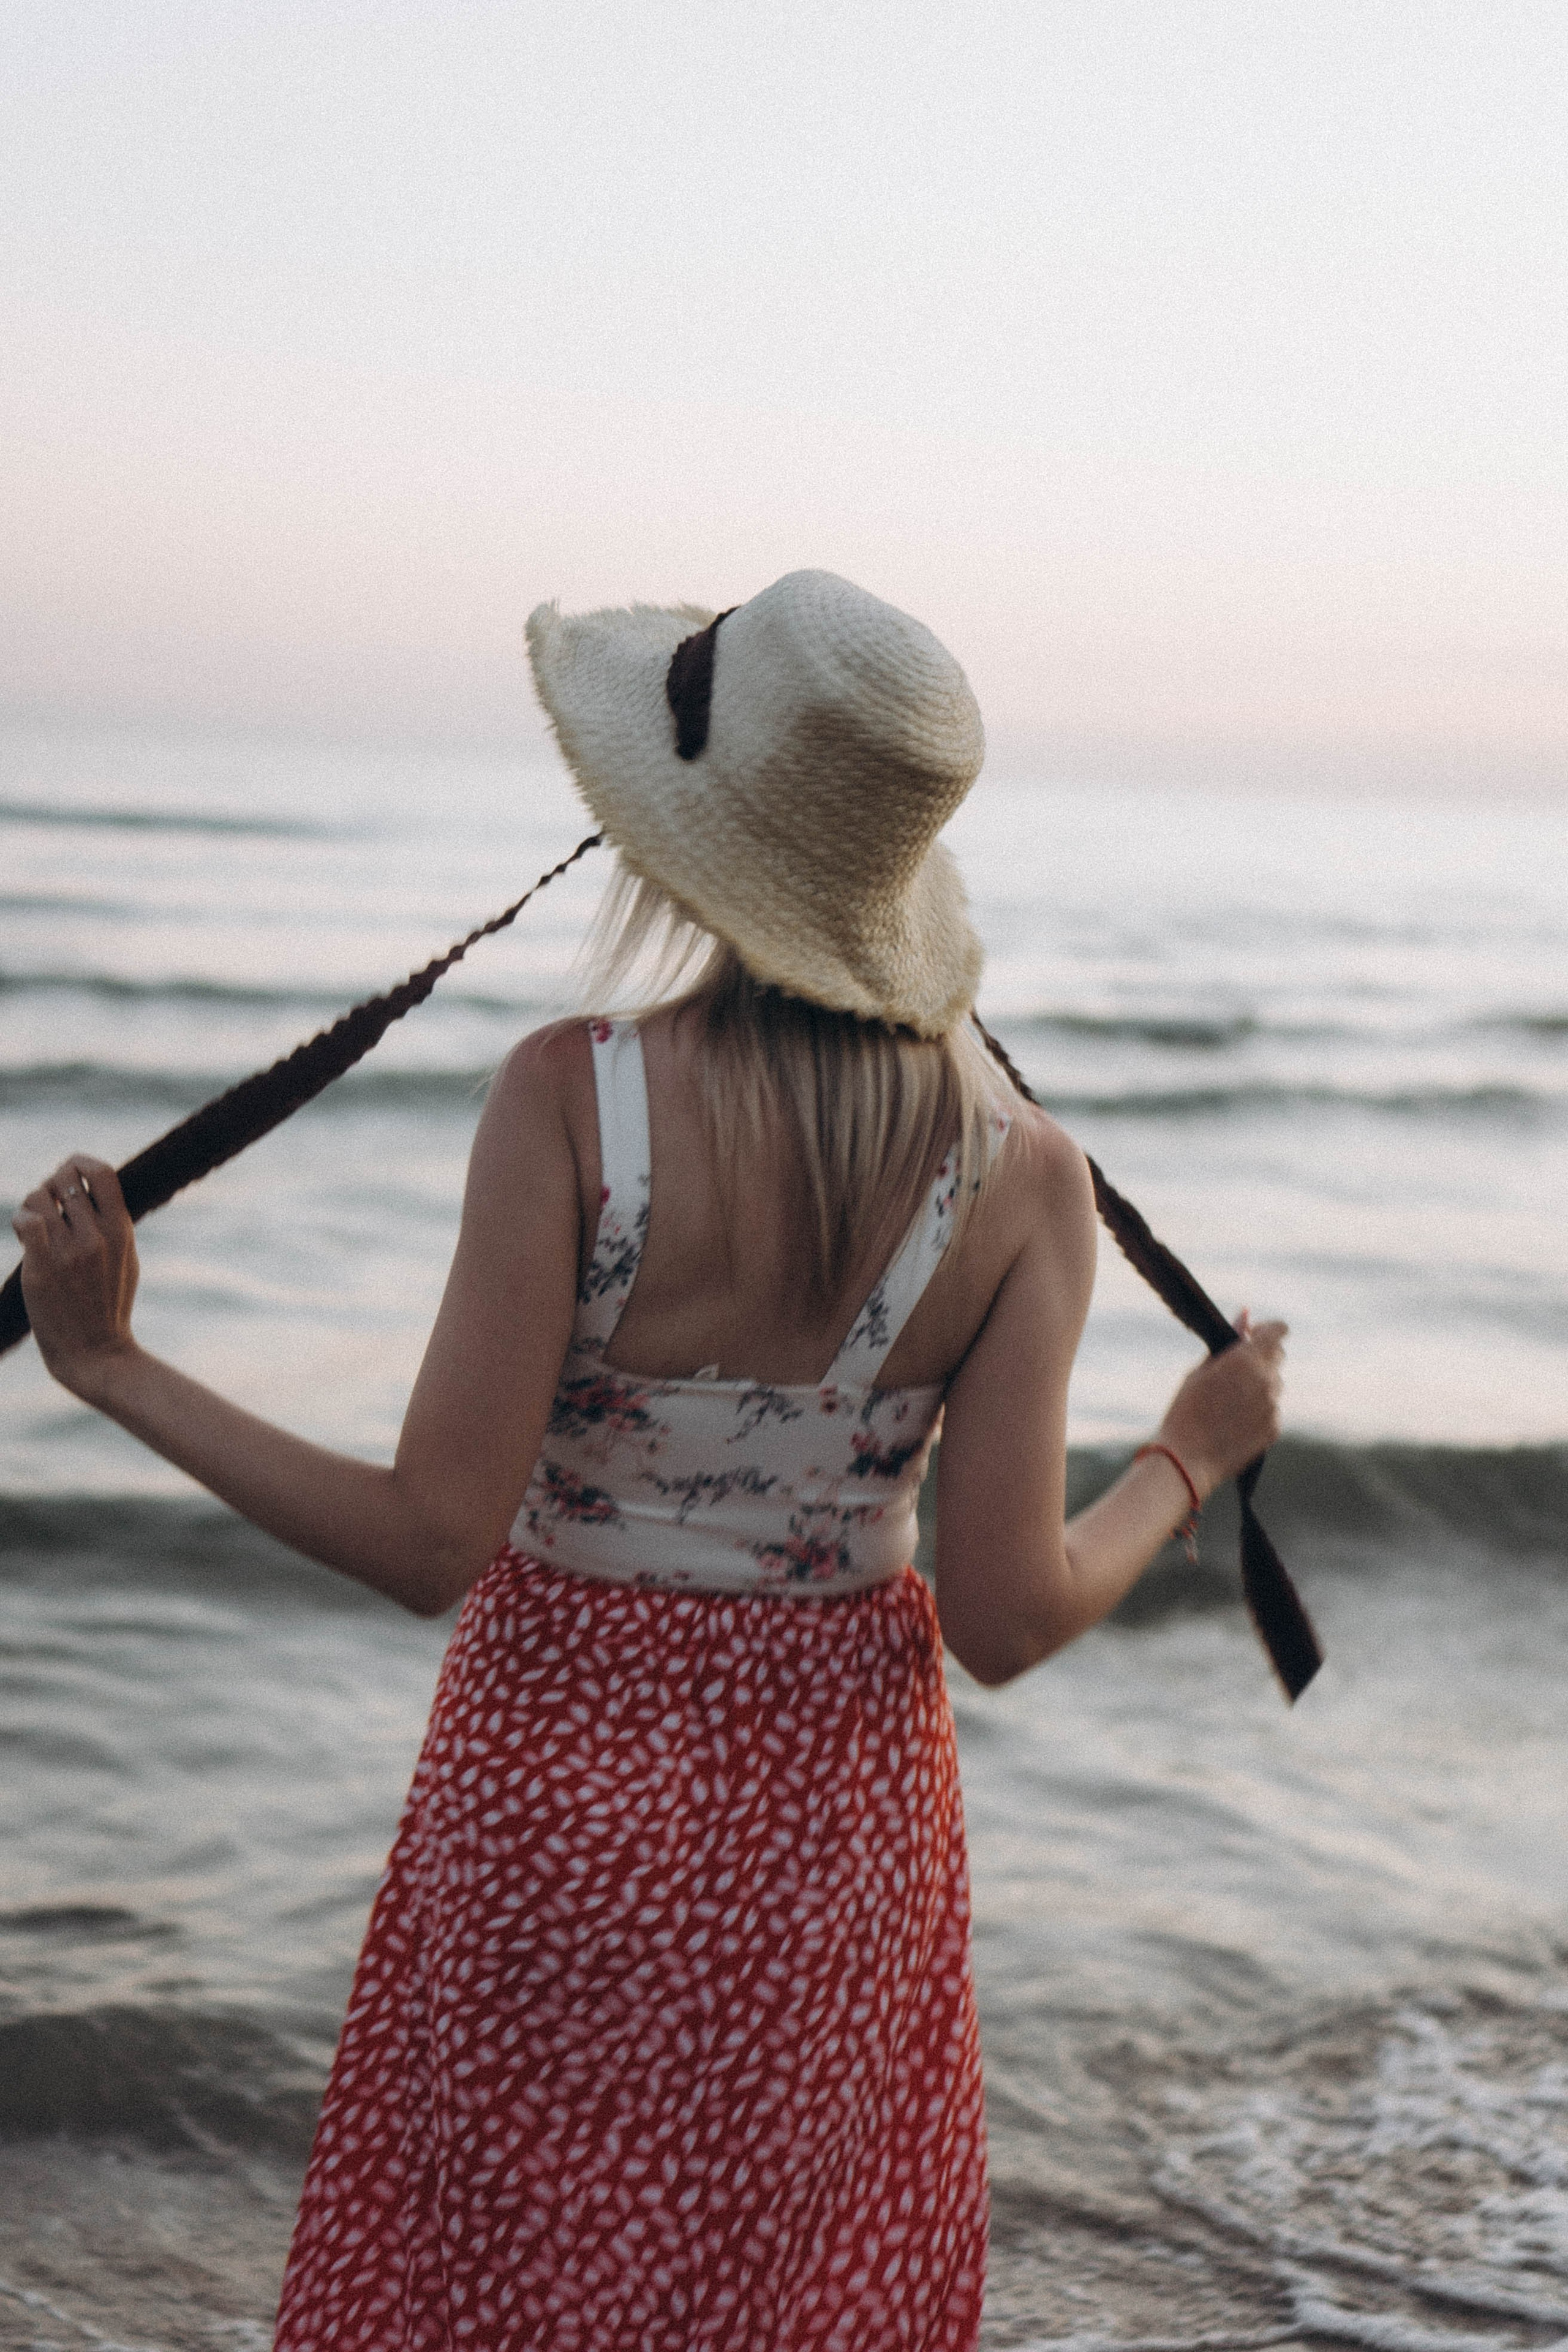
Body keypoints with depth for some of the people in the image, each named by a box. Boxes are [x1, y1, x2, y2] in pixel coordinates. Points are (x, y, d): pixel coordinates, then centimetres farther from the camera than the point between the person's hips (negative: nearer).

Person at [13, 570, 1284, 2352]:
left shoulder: (574, 1097, -20)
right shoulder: (1022, 1179, -12)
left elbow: (431, 1544, -19)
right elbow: (1010, 1620, -11)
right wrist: (1190, 1462, 8)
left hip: (561, 1788, -2)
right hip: (834, 1820, 2)